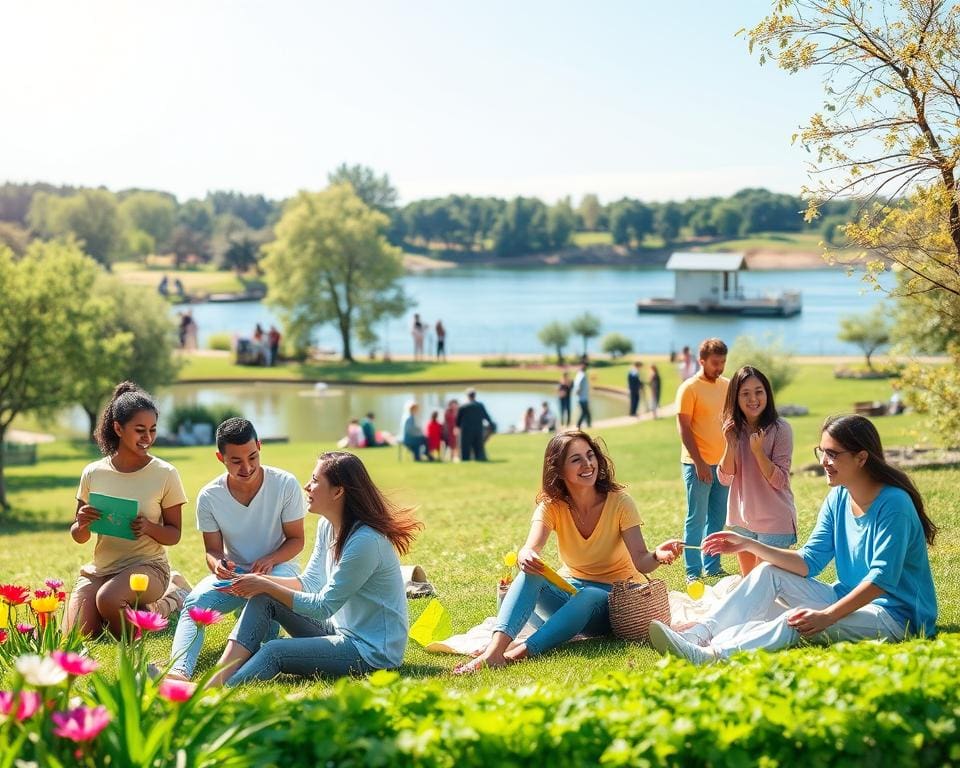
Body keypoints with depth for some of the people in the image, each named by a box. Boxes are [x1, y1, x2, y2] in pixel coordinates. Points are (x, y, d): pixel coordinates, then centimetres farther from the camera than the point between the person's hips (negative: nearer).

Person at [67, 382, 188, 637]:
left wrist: (149, 528, -21)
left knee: (107, 597, -35)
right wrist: (82, 524, -15)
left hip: (148, 566, -3)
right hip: (99, 567, 3)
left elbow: (174, 535, 0)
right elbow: (79, 537, 9)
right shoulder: (93, 473, 3)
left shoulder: (165, 474, -4)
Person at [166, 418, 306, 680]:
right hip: (232, 573, 2)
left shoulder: (285, 484, -12)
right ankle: (179, 672, -53)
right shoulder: (209, 496, -7)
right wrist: (217, 565, -27)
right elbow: (213, 550, -2)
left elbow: (296, 540, -4)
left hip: (278, 567, -2)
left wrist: (270, 560, -25)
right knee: (195, 601, -29)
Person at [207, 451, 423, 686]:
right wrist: (262, 581, -6)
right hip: (341, 630, 9)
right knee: (263, 599, -6)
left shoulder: (365, 541, -26)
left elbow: (323, 607, -20)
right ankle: (215, 682, -18)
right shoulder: (327, 526, 4)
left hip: (372, 651, -9)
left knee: (273, 652, -24)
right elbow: (310, 583, 11)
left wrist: (267, 586, -15)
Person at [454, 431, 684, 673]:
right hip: (569, 589, 3)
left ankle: (523, 651, -48)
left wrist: (658, 556, -46)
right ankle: (494, 650, -44)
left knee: (588, 597, -37)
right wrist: (525, 558, -51)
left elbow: (640, 560, -22)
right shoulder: (552, 505, -8)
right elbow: (530, 549, -26)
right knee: (530, 574, -28)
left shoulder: (619, 502, -14)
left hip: (613, 597, -2)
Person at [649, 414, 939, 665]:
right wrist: (749, 545, -6)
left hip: (897, 616, -8)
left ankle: (708, 656, -49)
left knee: (799, 622, -33)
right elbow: (809, 562, 3)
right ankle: (698, 636, -20)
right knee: (769, 573, -3)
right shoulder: (838, 498, 6)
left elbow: (882, 578, -26)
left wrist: (827, 616, -33)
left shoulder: (893, 504, -19)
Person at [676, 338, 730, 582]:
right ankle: (693, 572, 5)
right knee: (696, 519, -1)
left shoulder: (726, 386, 9)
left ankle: (712, 566, 21)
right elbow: (684, 428, -11)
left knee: (717, 518, 11)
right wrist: (699, 463, -15)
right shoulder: (689, 388, -9)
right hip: (698, 463, -6)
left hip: (722, 462, 6)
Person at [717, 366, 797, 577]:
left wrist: (758, 450, -26)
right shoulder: (734, 429, 2)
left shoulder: (780, 429, -13)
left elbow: (779, 481, -15)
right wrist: (730, 444, -15)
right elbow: (725, 479, -2)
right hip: (741, 519, 5)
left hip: (774, 520, -5)